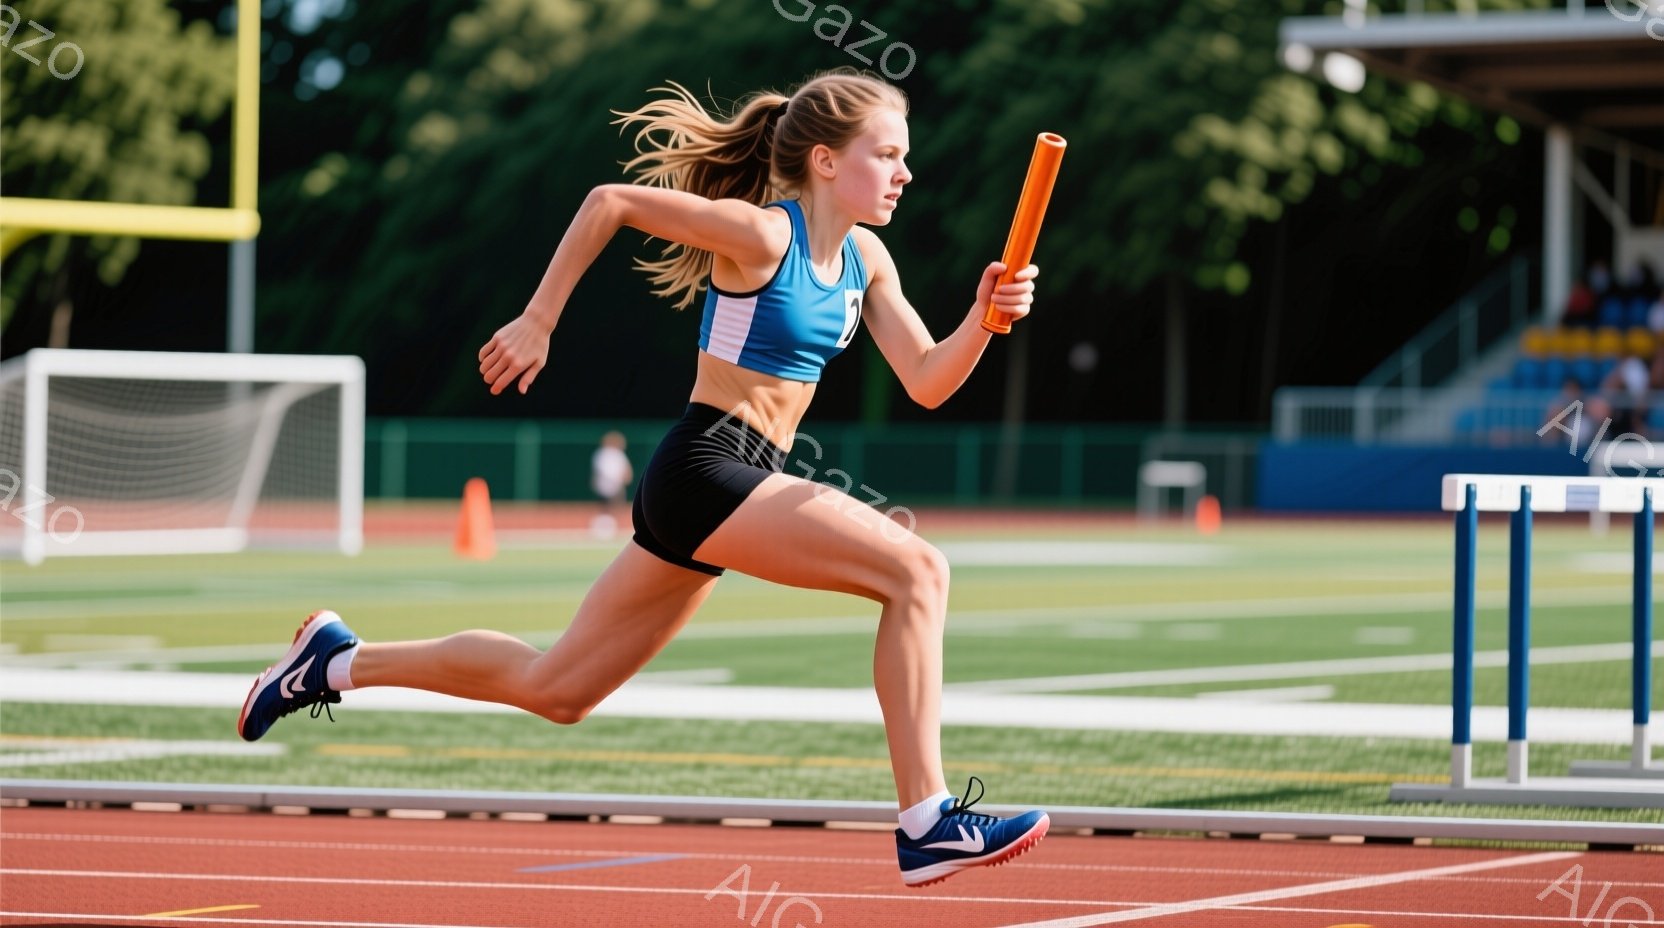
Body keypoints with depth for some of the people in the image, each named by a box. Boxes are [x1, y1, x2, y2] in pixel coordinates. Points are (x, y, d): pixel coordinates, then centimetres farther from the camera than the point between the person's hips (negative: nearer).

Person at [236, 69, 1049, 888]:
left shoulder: (864, 259, 11)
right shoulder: (760, 234, -13)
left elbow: (927, 383, 8)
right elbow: (608, 202, -8)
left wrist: (984, 315, -11)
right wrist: (537, 323, -7)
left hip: (737, 486, 9)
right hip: (704, 469, -9)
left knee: (555, 689, 15)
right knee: (916, 570, -21)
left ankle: (339, 661, 26)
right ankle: (927, 824, -21)